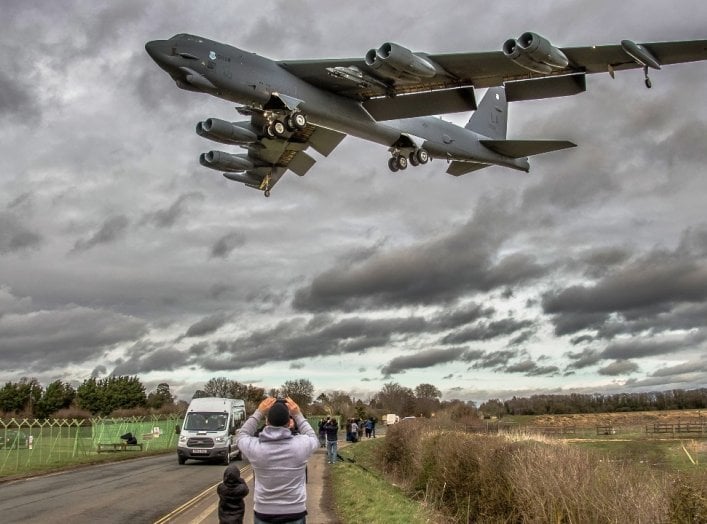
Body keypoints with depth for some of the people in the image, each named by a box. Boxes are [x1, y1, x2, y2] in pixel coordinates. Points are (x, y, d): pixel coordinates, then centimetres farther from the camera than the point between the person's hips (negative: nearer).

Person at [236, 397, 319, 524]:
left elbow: (241, 436, 10)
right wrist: (298, 415, 7)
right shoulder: (300, 445, -16)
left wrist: (258, 413, 5)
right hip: (295, 513, 0)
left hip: (263, 514, 1)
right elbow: (314, 439, 10)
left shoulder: (255, 447, -15)